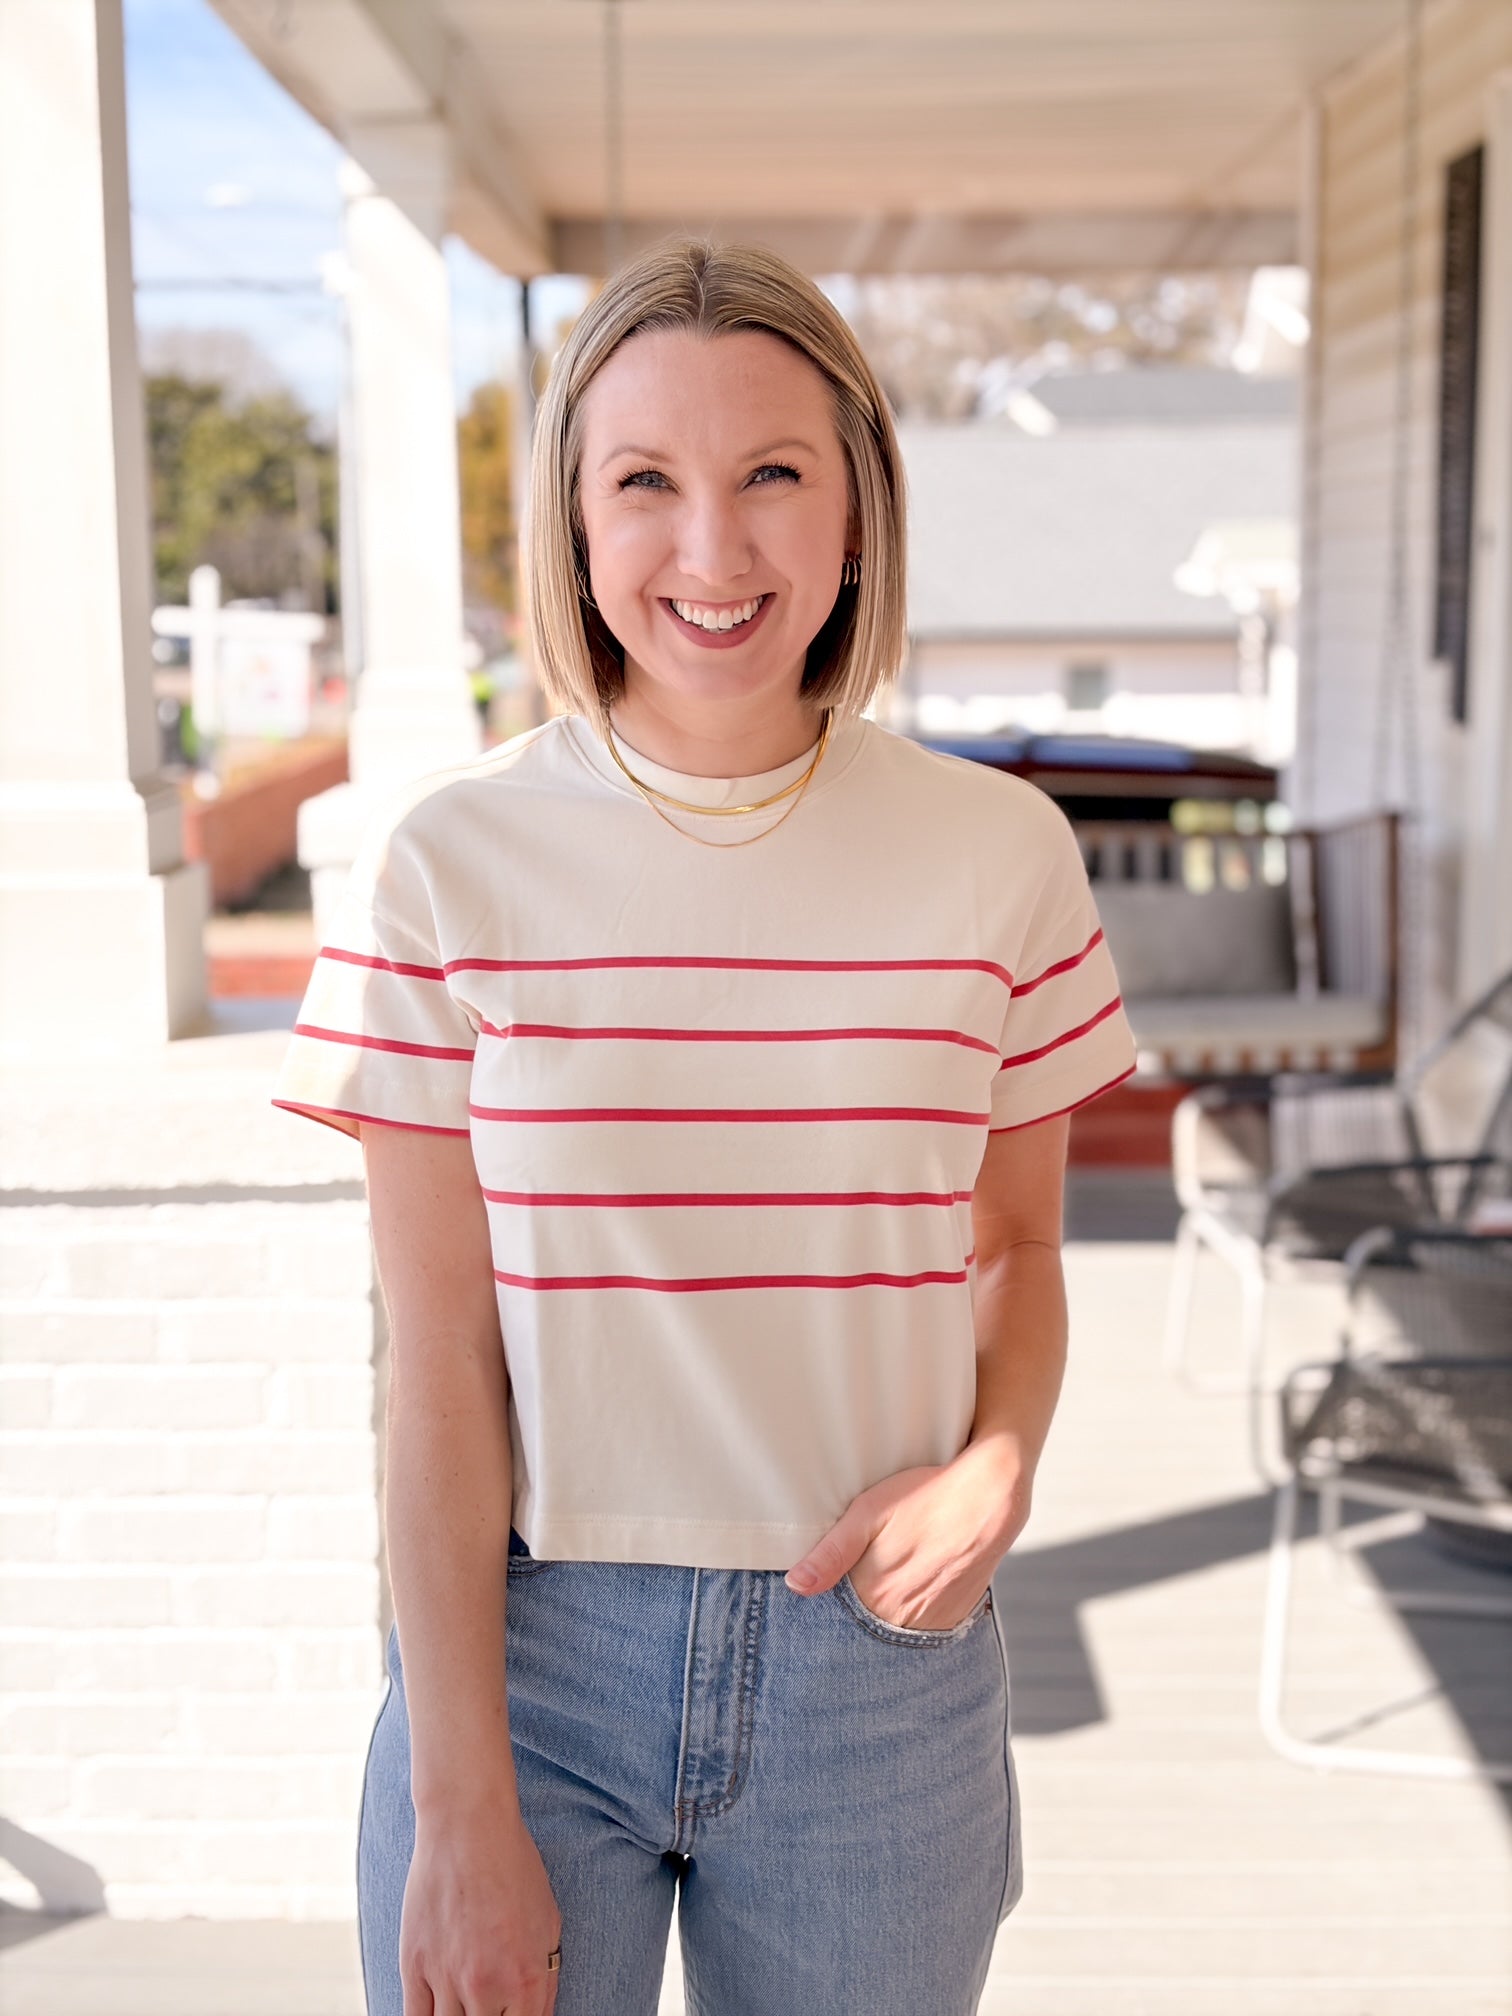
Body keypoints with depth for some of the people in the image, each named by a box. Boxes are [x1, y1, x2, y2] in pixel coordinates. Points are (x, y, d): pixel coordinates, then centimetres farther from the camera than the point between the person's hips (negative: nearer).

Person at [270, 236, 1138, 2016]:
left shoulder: (998, 852, -5)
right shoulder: (447, 863, -9)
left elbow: (1015, 1246, 8)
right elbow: (437, 1361, -8)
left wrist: (998, 1465, -13)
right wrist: (463, 1816, -8)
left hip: (872, 1646, 2)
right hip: (519, 1646, -1)